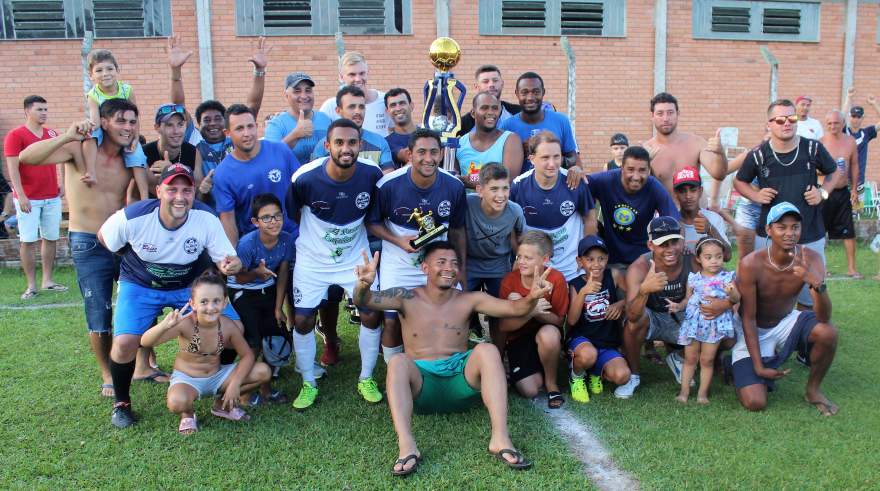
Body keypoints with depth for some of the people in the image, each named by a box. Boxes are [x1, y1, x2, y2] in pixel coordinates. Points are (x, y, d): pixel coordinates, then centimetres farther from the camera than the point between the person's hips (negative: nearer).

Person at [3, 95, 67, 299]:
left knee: (51, 238, 8)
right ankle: (31, 285, 6)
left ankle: (48, 281, 17)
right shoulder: (15, 135, -5)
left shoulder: (53, 134, 9)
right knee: (28, 241, 0)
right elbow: (12, 168, -10)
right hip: (28, 199, -5)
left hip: (52, 197, 5)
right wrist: (21, 195, -16)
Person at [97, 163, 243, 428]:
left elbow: (228, 259, -20)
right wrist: (136, 262, 0)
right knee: (125, 342, -21)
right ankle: (121, 403, 10)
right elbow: (103, 238, -5)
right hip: (141, 286, -1)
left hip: (190, 284, 2)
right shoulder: (132, 218, -25)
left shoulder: (207, 220, -24)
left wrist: (231, 265, -44)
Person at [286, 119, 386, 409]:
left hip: (356, 257, 1)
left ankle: (366, 379, 19)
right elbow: (292, 214, -4)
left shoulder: (372, 175, -18)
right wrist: (311, 236, -1)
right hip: (313, 260, -1)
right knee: (303, 320, 0)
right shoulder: (305, 178, -23)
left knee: (372, 315, -2)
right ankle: (309, 384, 21)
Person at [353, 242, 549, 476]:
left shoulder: (469, 300, 8)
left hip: (461, 380, 1)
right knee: (398, 361, -30)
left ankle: (500, 439, -34)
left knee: (487, 350, -25)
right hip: (421, 382, -1)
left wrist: (532, 297, -26)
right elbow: (364, 301, -12)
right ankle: (406, 447, -44)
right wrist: (364, 284, -37)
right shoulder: (407, 298, 3)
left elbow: (514, 308, -3)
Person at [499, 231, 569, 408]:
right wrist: (530, 312, -32)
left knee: (549, 333, -37)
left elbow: (559, 321, -14)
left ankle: (551, 383, -11)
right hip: (518, 339, 1)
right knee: (530, 391, -17)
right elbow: (502, 326, -14)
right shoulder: (509, 281, -14)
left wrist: (538, 311, -33)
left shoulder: (556, 279, -17)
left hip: (546, 336, -1)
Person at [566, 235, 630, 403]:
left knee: (622, 376, -23)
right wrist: (583, 292, -31)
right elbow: (572, 320, -19)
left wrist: (620, 304, -13)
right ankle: (576, 375, 0)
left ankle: (596, 372, 13)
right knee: (588, 355, -38)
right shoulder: (575, 285, -7)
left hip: (608, 344, 3)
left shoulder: (613, 275, -4)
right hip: (580, 340, -2)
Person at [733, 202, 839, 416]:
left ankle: (813, 390, -1)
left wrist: (818, 284, -46)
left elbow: (824, 317, -26)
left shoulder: (810, 259, -19)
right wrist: (758, 367, -17)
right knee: (755, 403, -16)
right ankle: (737, 366, 19)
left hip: (787, 323, 3)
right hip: (755, 332, -3)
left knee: (828, 332, -29)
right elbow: (748, 319, -18)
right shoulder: (751, 264, -26)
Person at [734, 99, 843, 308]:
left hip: (810, 236, 1)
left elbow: (836, 173, 14)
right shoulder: (758, 155, -5)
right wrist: (756, 195, -7)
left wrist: (823, 192, -4)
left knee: (812, 296, 10)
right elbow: (739, 182, 11)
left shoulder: (813, 149, -3)